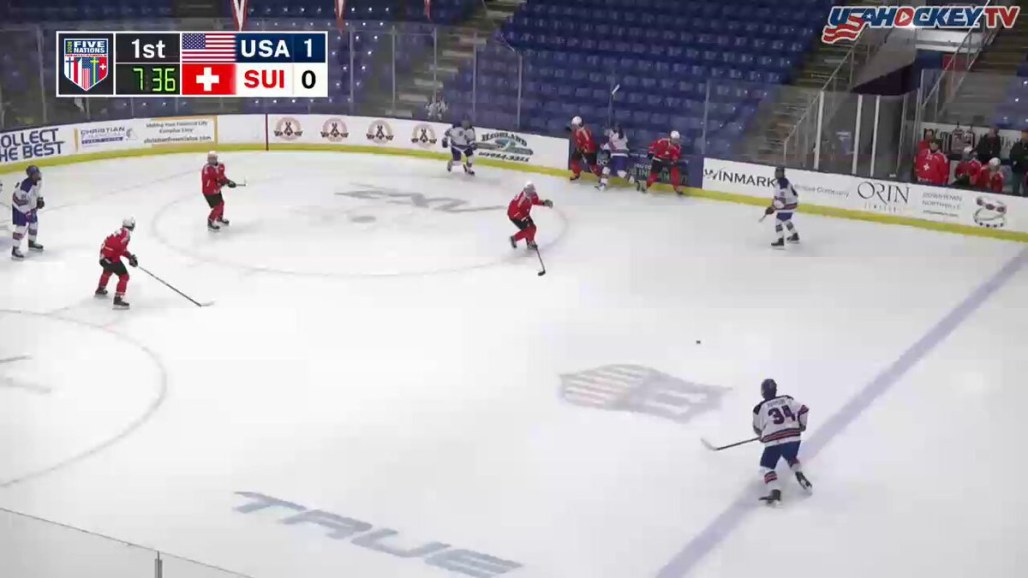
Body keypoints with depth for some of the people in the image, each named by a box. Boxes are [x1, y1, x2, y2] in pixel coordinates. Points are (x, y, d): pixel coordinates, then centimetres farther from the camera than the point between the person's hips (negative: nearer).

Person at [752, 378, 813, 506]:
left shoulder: (759, 408, 7)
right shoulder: (787, 400, 14)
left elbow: (757, 430, 18)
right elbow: (802, 410, 7)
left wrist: (763, 436, 40)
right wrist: (802, 426, 23)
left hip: (773, 442, -4)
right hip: (793, 437, 4)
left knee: (766, 466, 10)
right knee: (791, 457, 34)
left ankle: (774, 491, -14)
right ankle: (800, 475, 7)